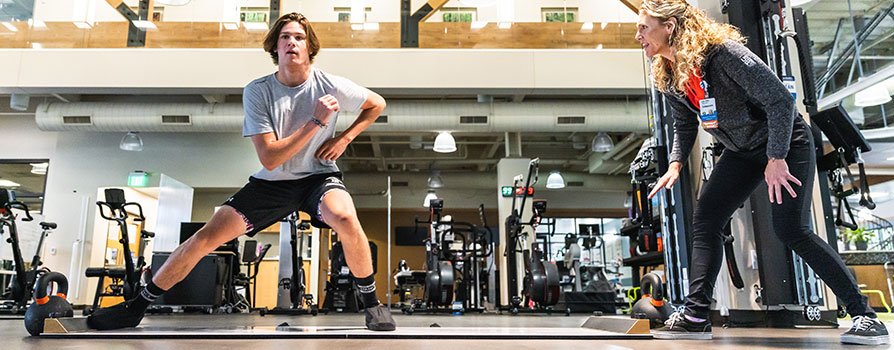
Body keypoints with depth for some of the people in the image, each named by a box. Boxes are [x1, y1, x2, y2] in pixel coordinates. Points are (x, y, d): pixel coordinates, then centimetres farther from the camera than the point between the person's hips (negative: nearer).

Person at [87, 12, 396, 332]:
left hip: (318, 176, -1)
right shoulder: (257, 91, -11)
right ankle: (136, 307, 15)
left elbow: (377, 104, 8)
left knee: (345, 218, -36)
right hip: (272, 182, 2)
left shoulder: (330, 85, -11)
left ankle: (371, 302, -14)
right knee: (206, 237, -5)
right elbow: (269, 159, -17)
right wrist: (317, 122, -24)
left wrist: (344, 139, -5)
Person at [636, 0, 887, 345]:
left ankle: (865, 316, -1)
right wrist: (675, 165, 0)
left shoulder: (721, 51, -27)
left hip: (786, 142, -7)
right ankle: (696, 315, -4)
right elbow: (684, 125, 13)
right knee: (704, 218, -6)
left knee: (791, 229, -16)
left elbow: (780, 99, -26)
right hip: (742, 152, 7)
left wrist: (776, 158, -26)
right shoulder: (668, 79, -4)